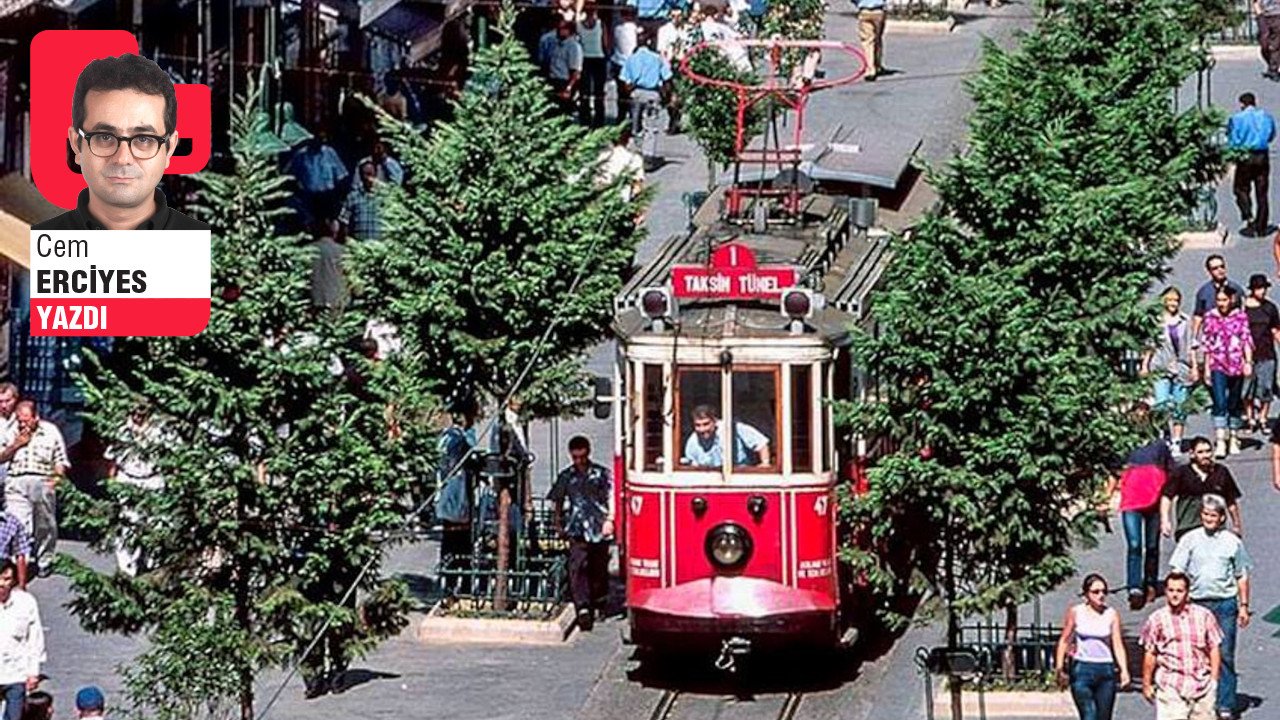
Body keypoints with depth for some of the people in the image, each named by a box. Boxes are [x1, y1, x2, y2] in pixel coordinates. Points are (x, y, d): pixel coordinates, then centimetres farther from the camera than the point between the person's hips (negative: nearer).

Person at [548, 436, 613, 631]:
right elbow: (557, 501, 20)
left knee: (599, 569, 8)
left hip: (599, 529, 0)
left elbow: (611, 498, 1)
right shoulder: (566, 476, 11)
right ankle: (583, 607, -22)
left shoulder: (601, 473, 5)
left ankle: (599, 603, 26)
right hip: (577, 530, 1)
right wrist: (558, 523, 13)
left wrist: (609, 519, -10)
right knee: (577, 567, -15)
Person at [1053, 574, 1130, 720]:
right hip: (1082, 669, -2)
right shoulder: (1075, 612, 0)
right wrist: (1060, 668, 0)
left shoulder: (1112, 614, 2)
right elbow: (1064, 640, 5)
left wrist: (1124, 670, -14)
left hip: (1106, 671, 2)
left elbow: (1117, 644, -2)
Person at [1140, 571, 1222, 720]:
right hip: (1170, 686, -2)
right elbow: (1150, 655, 6)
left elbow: (1214, 649, 8)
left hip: (1202, 684, 2)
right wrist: (1146, 684, 7)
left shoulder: (1203, 616, 4)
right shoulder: (1157, 619, 1)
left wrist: (1213, 679, 3)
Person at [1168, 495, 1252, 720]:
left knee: (1225, 655, -3)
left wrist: (1244, 606, 8)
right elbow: (1177, 573, 5)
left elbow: (1242, 576, 12)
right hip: (1197, 603, 1)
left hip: (1225, 603, -1)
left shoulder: (1232, 541, 5)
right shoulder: (1190, 540, 4)